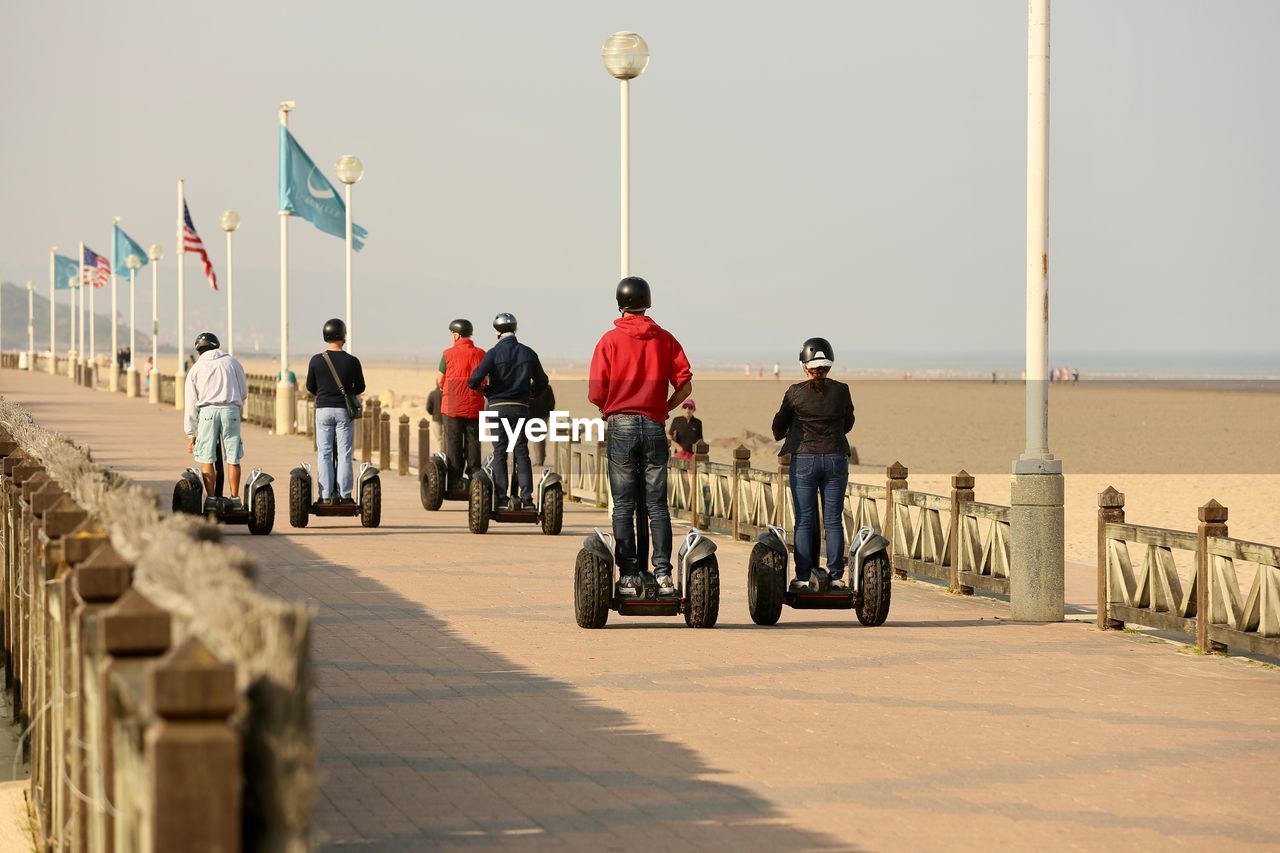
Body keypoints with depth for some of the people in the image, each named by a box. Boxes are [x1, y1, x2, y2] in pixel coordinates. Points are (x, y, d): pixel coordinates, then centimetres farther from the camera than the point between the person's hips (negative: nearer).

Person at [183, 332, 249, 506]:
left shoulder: (195, 369, 13)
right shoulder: (231, 362, 15)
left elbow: (191, 404, 11)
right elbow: (244, 391, 19)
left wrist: (191, 434, 14)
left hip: (207, 411, -1)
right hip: (231, 410, 1)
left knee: (207, 459, 3)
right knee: (232, 459, 5)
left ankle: (211, 499, -1)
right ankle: (235, 498, 4)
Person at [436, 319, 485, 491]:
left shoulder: (448, 354, -5)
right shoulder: (480, 354, 3)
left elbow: (439, 380, -1)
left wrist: (442, 388, 19)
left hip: (452, 405, -2)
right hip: (475, 405, 2)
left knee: (453, 441, 2)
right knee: (473, 441, 7)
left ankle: (454, 481, -1)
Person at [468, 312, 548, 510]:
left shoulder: (494, 353, -7)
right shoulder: (528, 353, 5)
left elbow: (475, 378, -16)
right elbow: (541, 381, 15)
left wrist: (482, 390, 6)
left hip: (498, 407, -2)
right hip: (521, 408, 3)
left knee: (499, 453, 3)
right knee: (522, 453, 6)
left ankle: (502, 499, -2)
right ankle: (526, 498, -2)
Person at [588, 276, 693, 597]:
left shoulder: (610, 340, -2)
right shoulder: (664, 339, 5)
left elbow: (596, 393, -6)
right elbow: (685, 385, 0)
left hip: (621, 426, -2)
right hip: (654, 426, 2)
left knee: (623, 506, 3)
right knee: (657, 504, 4)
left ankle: (629, 575, -1)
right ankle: (663, 573, -4)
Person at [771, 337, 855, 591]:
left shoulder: (795, 392, -6)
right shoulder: (841, 391, -2)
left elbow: (779, 424, 8)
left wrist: (780, 436, 31)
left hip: (804, 460, -1)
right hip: (836, 460, 1)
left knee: (804, 521, 4)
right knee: (833, 520, 6)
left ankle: (804, 577, 2)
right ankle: (835, 576, 6)